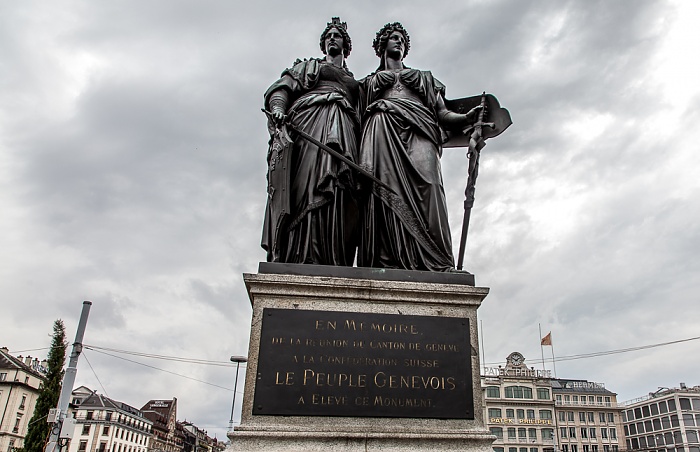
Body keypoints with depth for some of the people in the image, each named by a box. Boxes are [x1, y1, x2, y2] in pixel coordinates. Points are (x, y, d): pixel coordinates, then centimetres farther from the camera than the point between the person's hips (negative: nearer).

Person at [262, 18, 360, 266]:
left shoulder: (354, 83, 36)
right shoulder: (308, 66, 29)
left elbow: (360, 119, 25)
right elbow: (281, 88, 12)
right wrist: (278, 111, -13)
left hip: (343, 134, 3)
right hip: (308, 124, -3)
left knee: (336, 195, -18)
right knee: (307, 186, -25)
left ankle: (332, 270, -30)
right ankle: (301, 263, -35)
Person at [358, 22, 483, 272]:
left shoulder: (424, 78, 35)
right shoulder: (370, 81, 32)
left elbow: (442, 113, 21)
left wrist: (468, 117, 1)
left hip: (418, 132, 1)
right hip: (381, 131, 0)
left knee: (424, 187, -24)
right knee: (388, 190, -23)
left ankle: (435, 266, -35)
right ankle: (389, 265, -33)